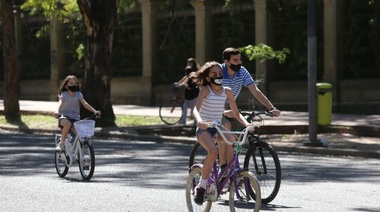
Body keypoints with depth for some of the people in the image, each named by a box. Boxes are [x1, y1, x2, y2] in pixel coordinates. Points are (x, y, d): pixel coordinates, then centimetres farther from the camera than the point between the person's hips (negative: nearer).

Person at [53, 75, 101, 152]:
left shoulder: (78, 94, 0)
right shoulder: (64, 94, -8)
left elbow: (85, 104, -11)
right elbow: (60, 103, -26)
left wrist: (95, 111, -28)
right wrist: (57, 111, -48)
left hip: (75, 118, 3)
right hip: (64, 117, -3)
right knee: (68, 124, -39)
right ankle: (62, 142, -19)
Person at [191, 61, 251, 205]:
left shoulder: (227, 92, 6)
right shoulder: (205, 90, -7)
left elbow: (236, 113, 10)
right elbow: (196, 109, -21)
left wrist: (246, 123, -9)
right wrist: (200, 121, -42)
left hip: (218, 128, 5)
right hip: (204, 128, -5)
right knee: (213, 151, -31)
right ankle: (201, 186, -19)